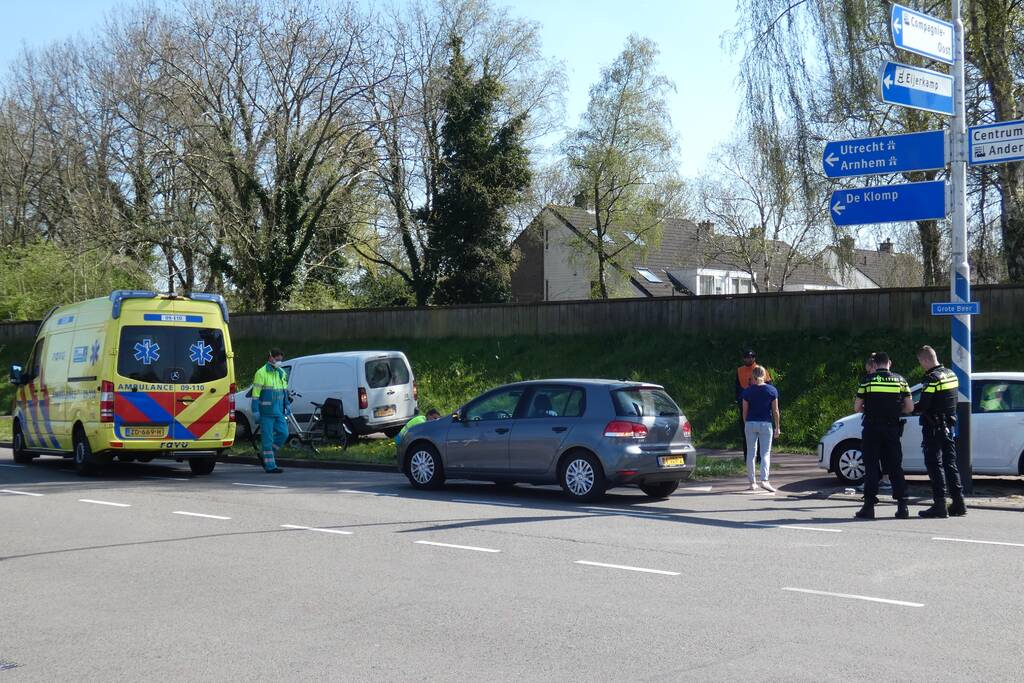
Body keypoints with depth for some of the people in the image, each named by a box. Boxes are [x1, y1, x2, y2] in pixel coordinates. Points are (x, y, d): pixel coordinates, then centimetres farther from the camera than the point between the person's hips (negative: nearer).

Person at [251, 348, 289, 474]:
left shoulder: (282, 373, 15)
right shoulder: (262, 373, -8)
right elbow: (255, 393, -11)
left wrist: (287, 404, 18)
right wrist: (255, 410, -15)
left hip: (279, 411, 7)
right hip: (266, 412, -7)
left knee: (283, 433, 1)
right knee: (267, 438, -4)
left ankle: (264, 455, 18)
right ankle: (270, 466, -1)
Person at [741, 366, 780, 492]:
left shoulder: (747, 391, -1)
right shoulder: (772, 390, -2)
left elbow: (745, 411, 1)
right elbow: (775, 411, -1)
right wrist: (777, 427, 5)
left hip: (751, 423, 1)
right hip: (766, 424, -1)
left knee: (751, 454, 8)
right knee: (765, 453, 2)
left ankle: (752, 482, 10)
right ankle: (764, 480, -15)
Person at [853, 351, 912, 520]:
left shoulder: (868, 381, -1)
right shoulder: (900, 380, 4)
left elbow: (857, 407, 0)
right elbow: (909, 407, 3)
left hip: (871, 430, -2)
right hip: (892, 430, 2)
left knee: (871, 468, 1)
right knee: (895, 468, 8)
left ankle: (869, 506, -2)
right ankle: (902, 506, 4)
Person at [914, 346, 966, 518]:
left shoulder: (933, 378, -16)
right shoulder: (951, 375, 11)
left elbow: (923, 406, -20)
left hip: (933, 428, -8)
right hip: (948, 426, 8)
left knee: (935, 465, -4)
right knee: (950, 464, 13)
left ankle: (939, 506, -5)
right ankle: (959, 504, 14)